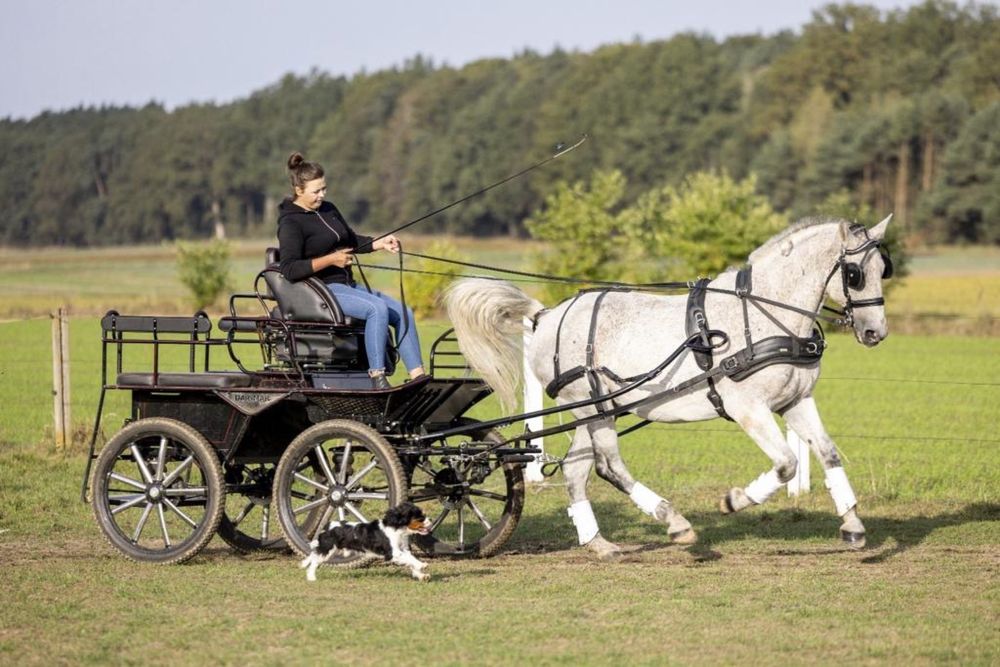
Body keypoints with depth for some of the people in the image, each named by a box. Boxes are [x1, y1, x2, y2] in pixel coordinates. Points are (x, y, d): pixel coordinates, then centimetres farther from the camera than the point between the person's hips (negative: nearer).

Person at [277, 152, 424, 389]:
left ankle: (418, 376, -8)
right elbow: (288, 269, -20)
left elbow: (352, 240, 29)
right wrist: (330, 260, -24)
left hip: (347, 285, 9)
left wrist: (381, 243, 11)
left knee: (403, 312, -5)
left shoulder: (328, 210, 16)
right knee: (377, 308, -30)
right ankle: (377, 379, -31)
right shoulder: (290, 223, -10)